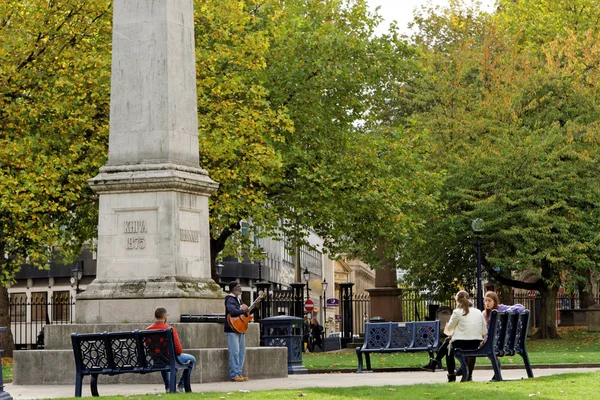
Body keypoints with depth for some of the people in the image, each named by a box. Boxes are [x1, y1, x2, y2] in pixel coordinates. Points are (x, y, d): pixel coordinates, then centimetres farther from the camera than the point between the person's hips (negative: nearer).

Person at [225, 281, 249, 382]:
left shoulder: (238, 300, 19)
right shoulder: (230, 300, -10)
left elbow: (246, 310, 26)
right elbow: (232, 311, -28)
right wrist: (243, 311, -17)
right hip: (232, 330, -9)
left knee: (242, 353, 9)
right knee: (234, 352, -11)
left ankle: (239, 373, 13)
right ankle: (234, 375, -11)